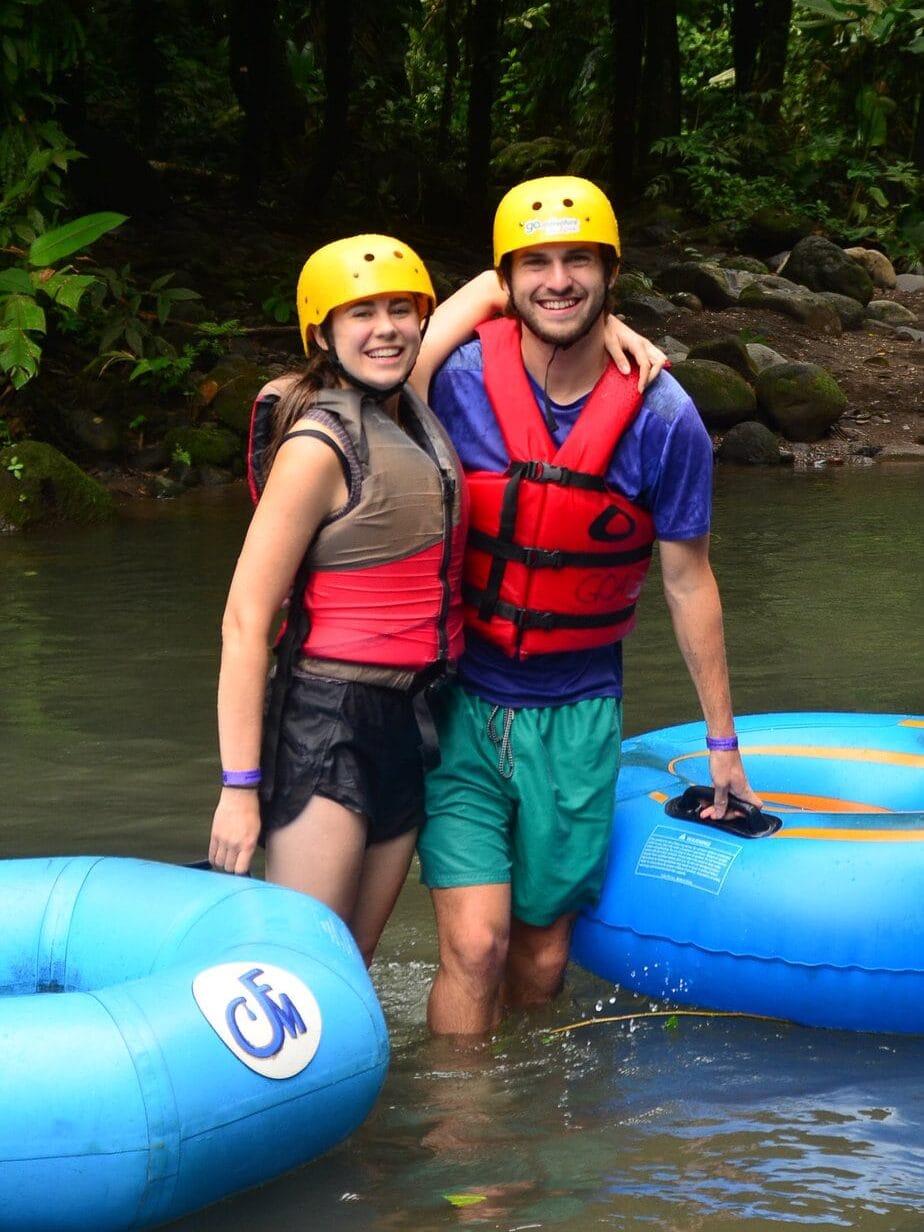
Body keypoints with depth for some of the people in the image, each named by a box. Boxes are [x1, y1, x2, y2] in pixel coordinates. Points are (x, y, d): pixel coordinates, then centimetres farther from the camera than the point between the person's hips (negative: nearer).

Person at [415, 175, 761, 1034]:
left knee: (540, 964, 9)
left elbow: (688, 584, 3)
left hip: (574, 721, 1)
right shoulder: (455, 385, -9)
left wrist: (722, 741, 10)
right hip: (460, 703, -1)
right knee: (475, 947, -12)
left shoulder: (663, 421, -7)